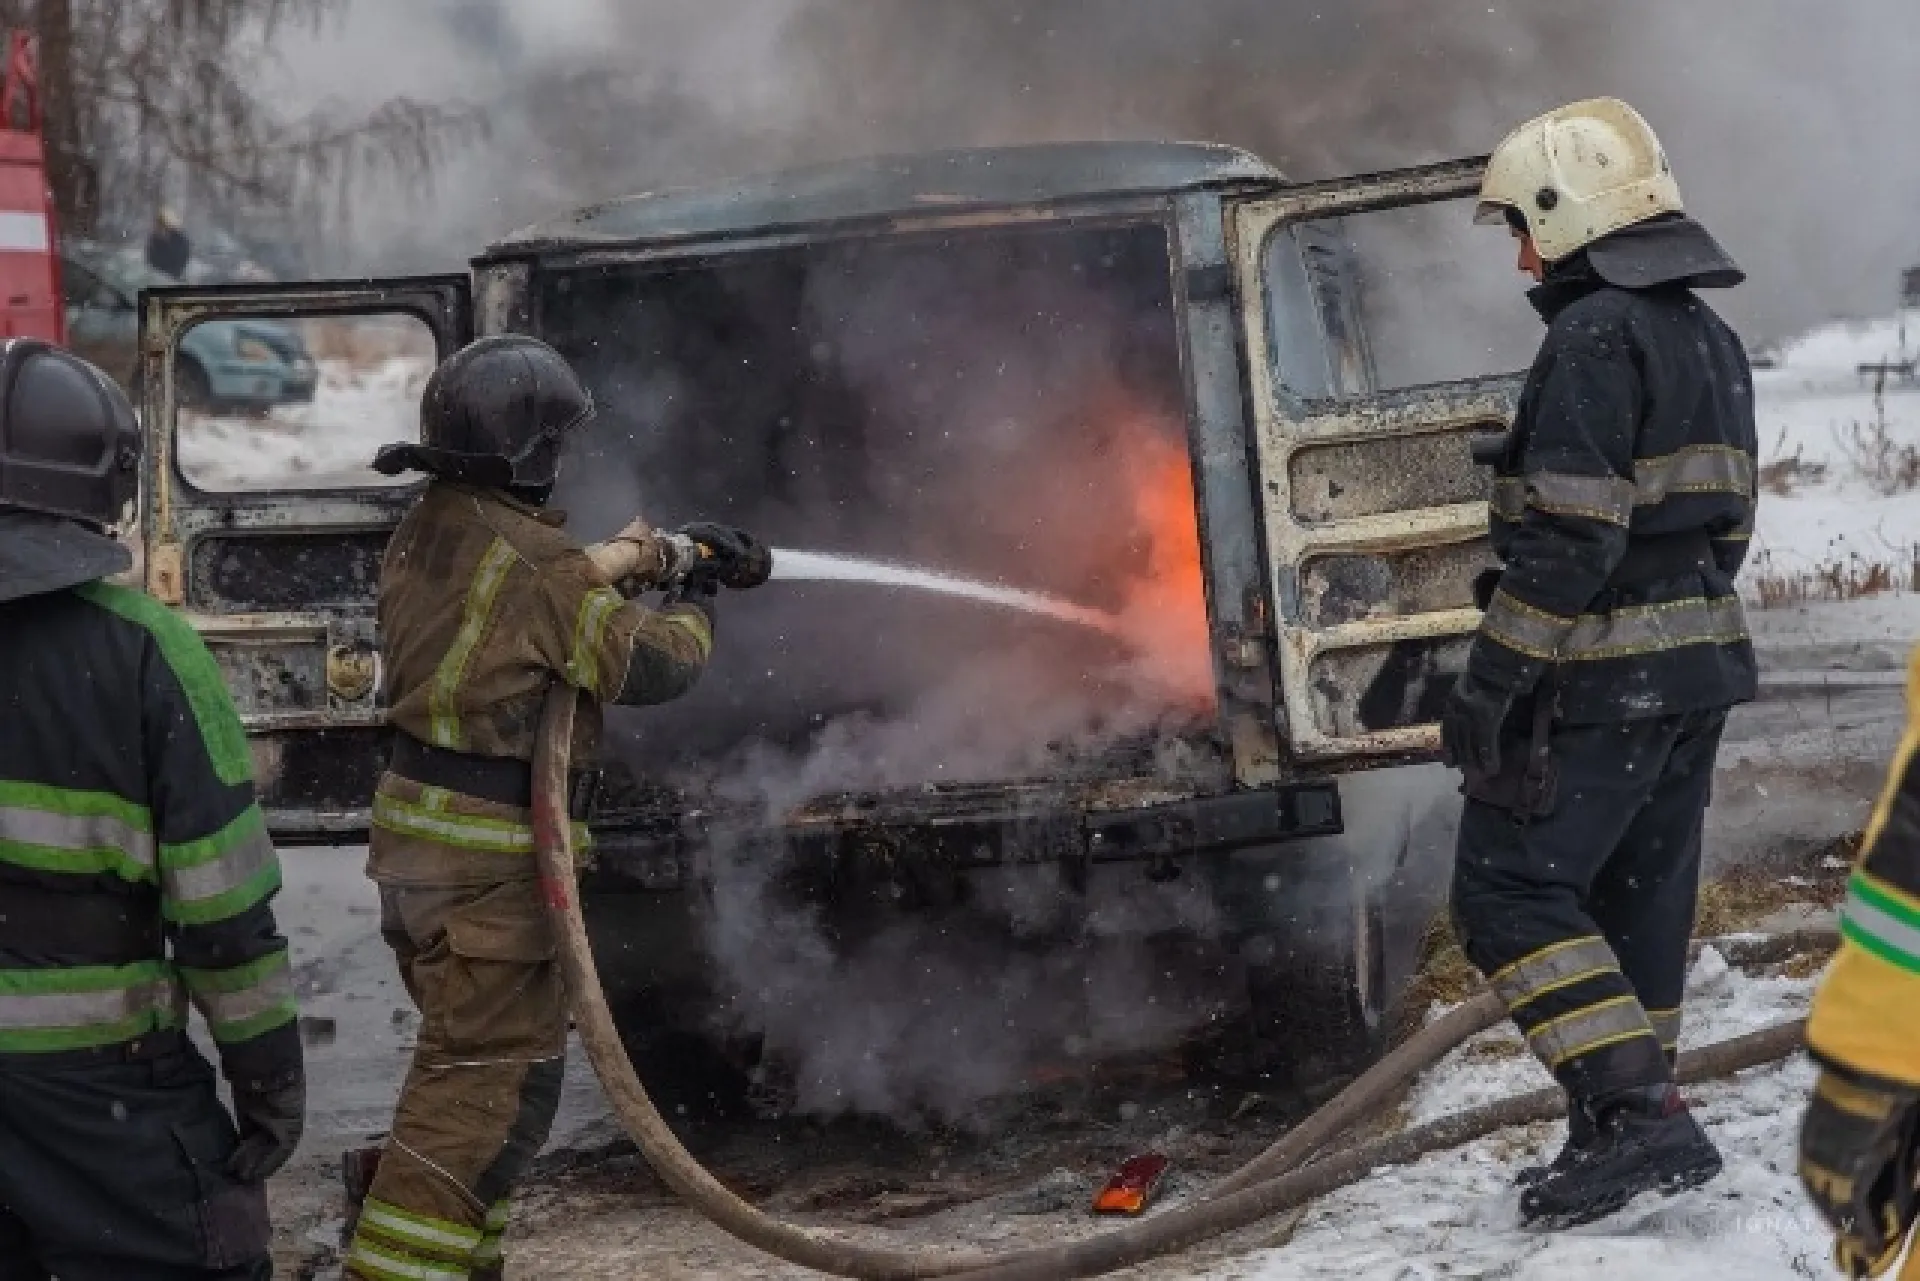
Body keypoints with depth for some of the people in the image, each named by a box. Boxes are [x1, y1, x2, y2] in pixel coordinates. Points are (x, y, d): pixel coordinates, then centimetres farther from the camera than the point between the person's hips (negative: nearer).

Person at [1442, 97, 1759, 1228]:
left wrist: (1493, 681, -19)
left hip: (1603, 677, -9)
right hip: (1700, 665, 9)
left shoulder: (1596, 337, -16)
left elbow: (1568, 533, -22)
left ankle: (1635, 1111, -15)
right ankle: (1632, 1128, 16)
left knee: (1511, 889, -6)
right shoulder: (1709, 338, 15)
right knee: (1641, 893, 13)